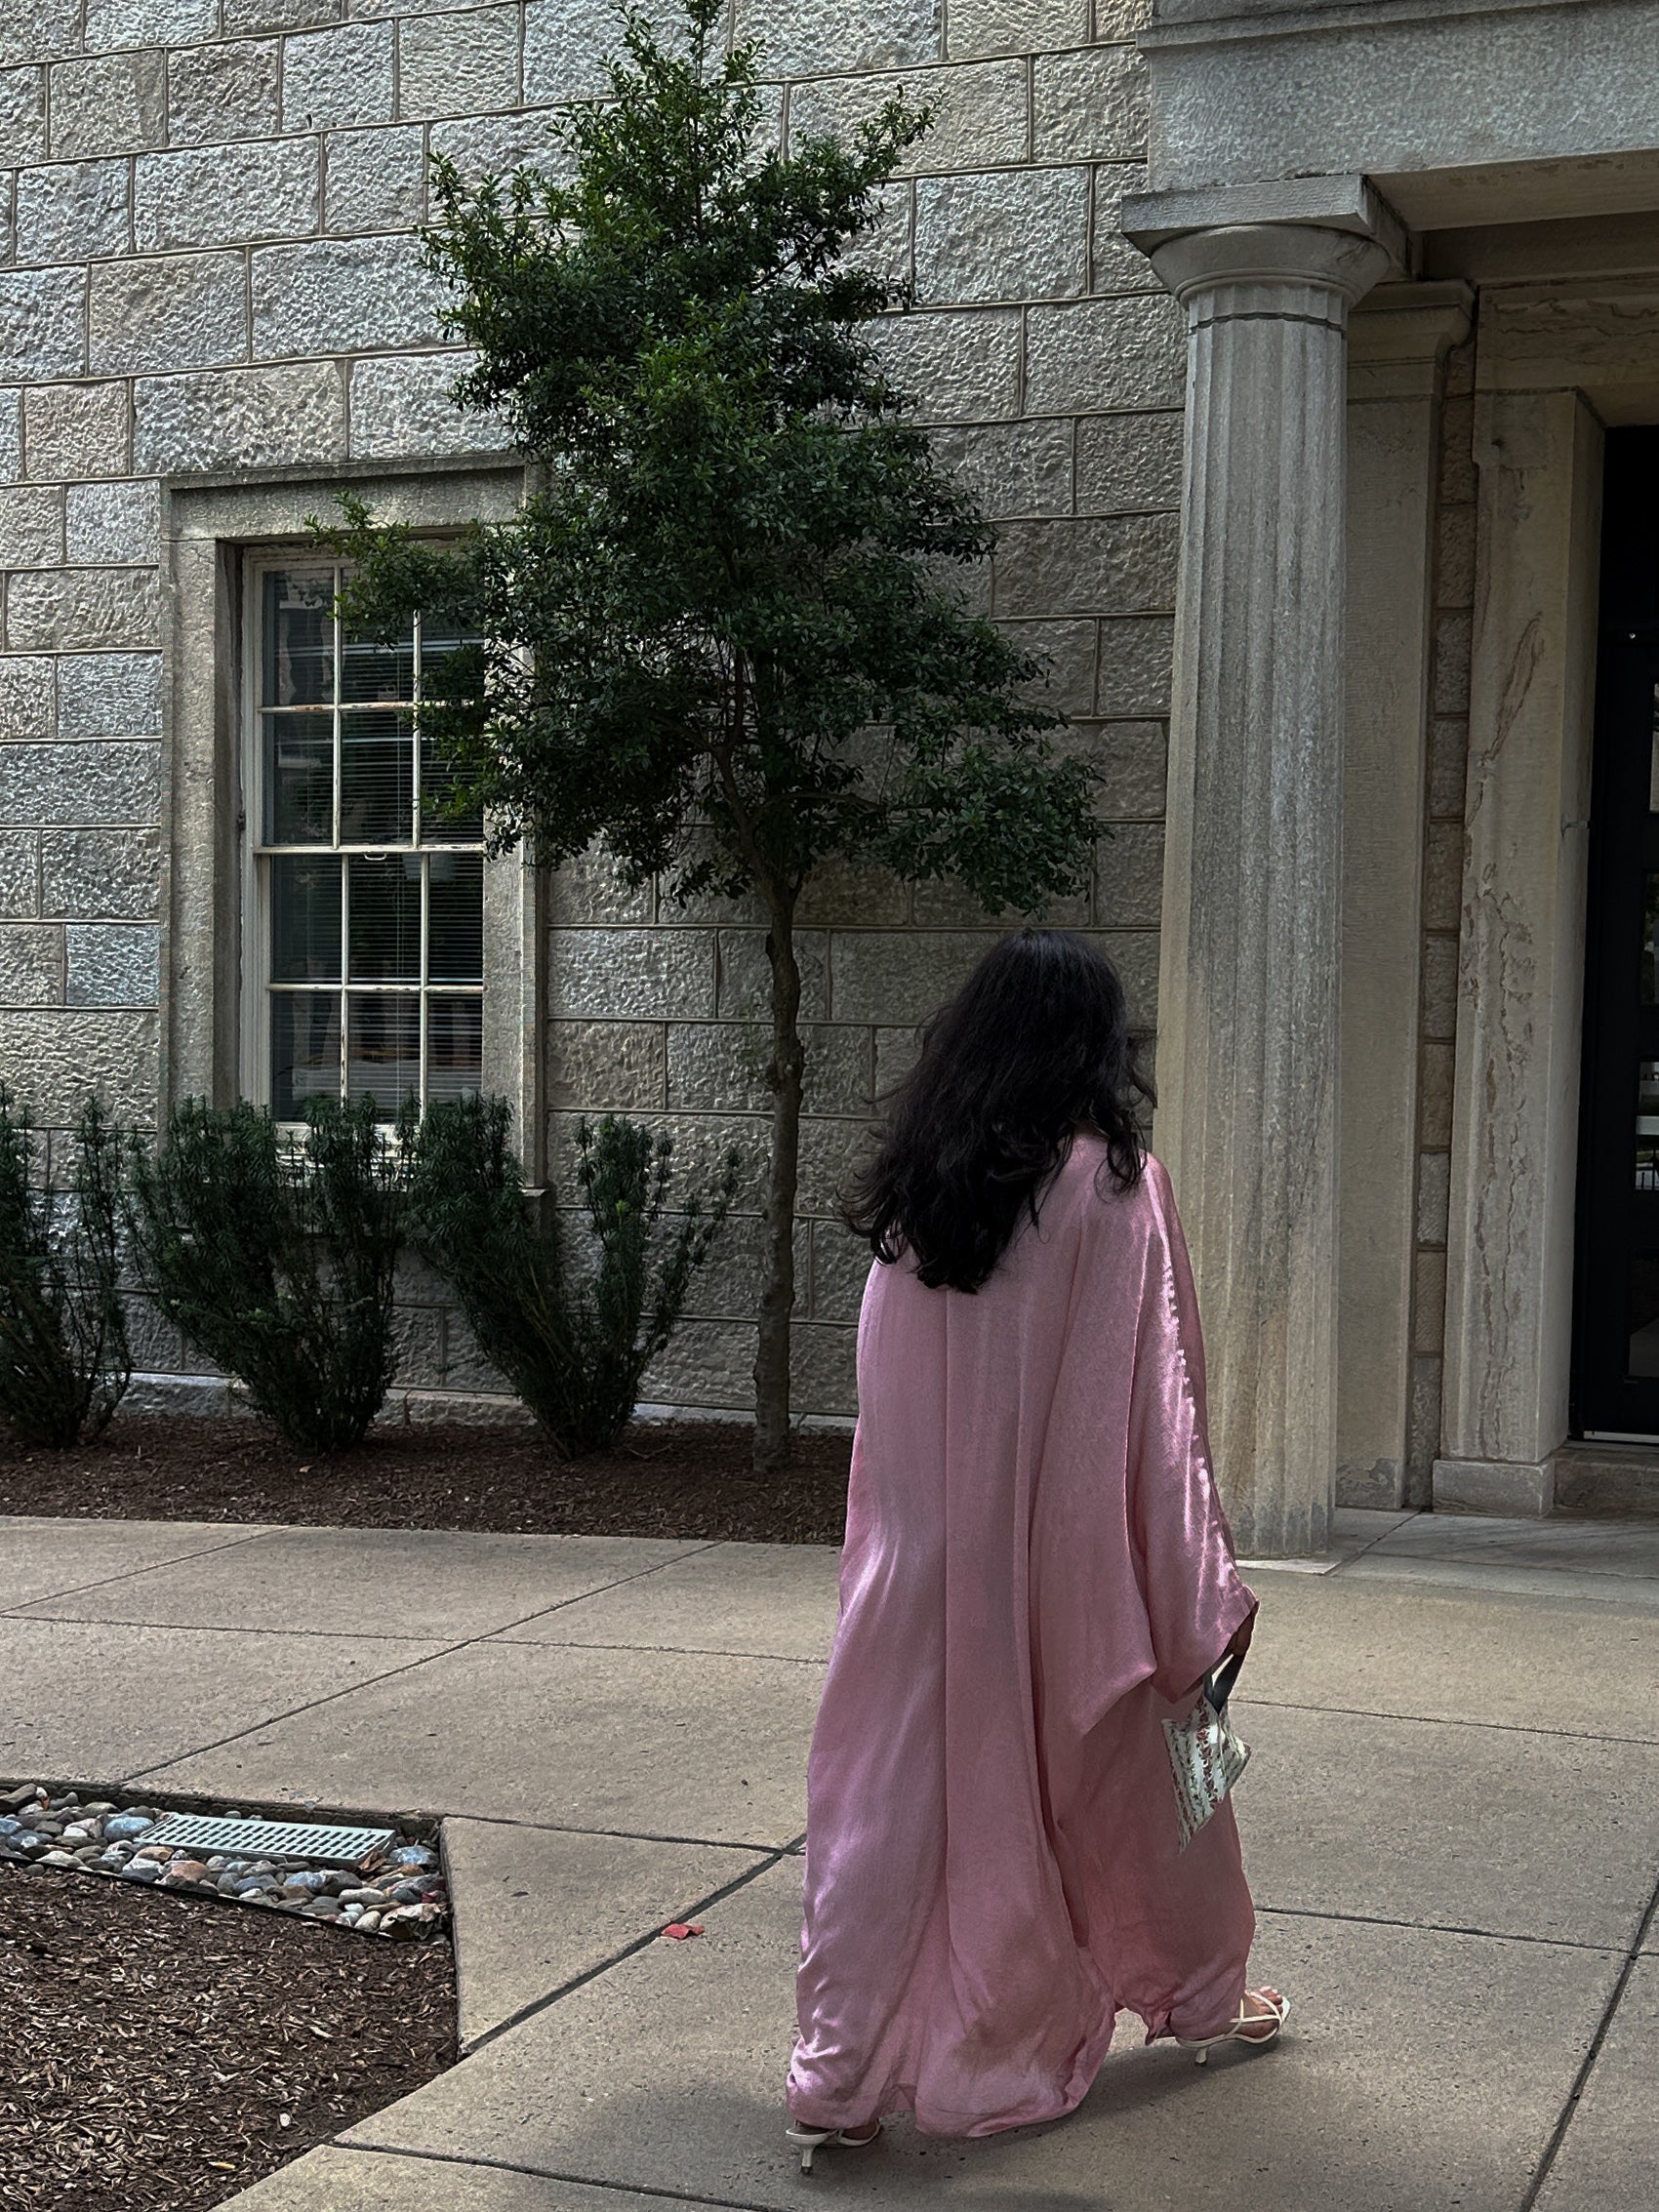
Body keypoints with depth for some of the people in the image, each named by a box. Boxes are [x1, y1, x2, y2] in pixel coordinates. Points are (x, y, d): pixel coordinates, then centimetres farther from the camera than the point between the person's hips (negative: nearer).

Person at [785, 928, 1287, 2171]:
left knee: (893, 1790, 6)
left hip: (920, 1558, 3)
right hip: (1069, 1555, -3)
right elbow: (1152, 1401, -12)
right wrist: (1208, 1583, -7)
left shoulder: (914, 1190, 1)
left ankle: (839, 2078, 5)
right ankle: (1200, 1995, 40)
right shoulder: (1113, 1183, -13)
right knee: (1115, 1774, 17)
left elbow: (890, 1398, 7)